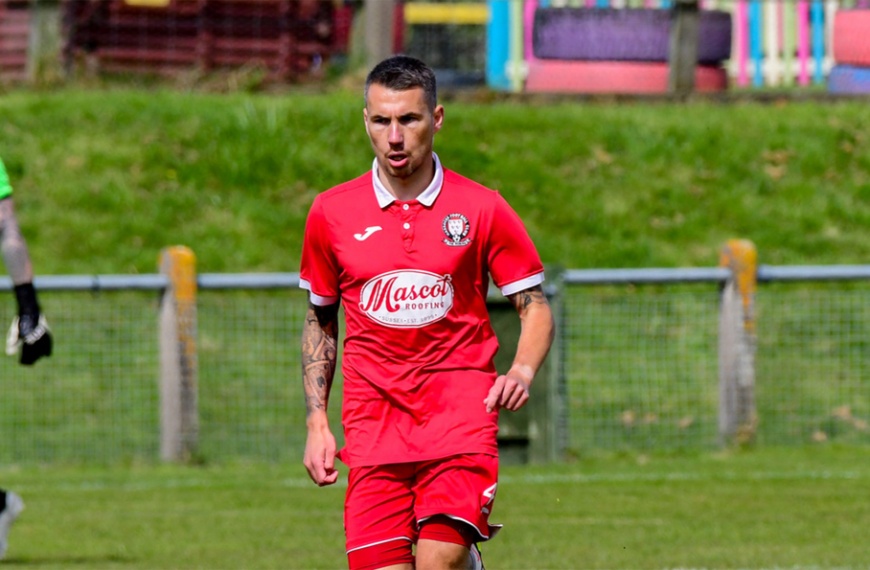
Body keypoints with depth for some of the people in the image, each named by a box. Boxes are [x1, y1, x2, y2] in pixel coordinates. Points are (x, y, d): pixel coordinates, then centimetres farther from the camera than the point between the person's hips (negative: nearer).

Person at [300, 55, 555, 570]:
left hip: (460, 409, -2)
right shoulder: (331, 213, 7)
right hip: (374, 418, 2)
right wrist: (317, 422, 10)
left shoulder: (482, 209, 1)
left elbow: (536, 307, 6)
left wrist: (523, 371, -14)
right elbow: (320, 320, 18)